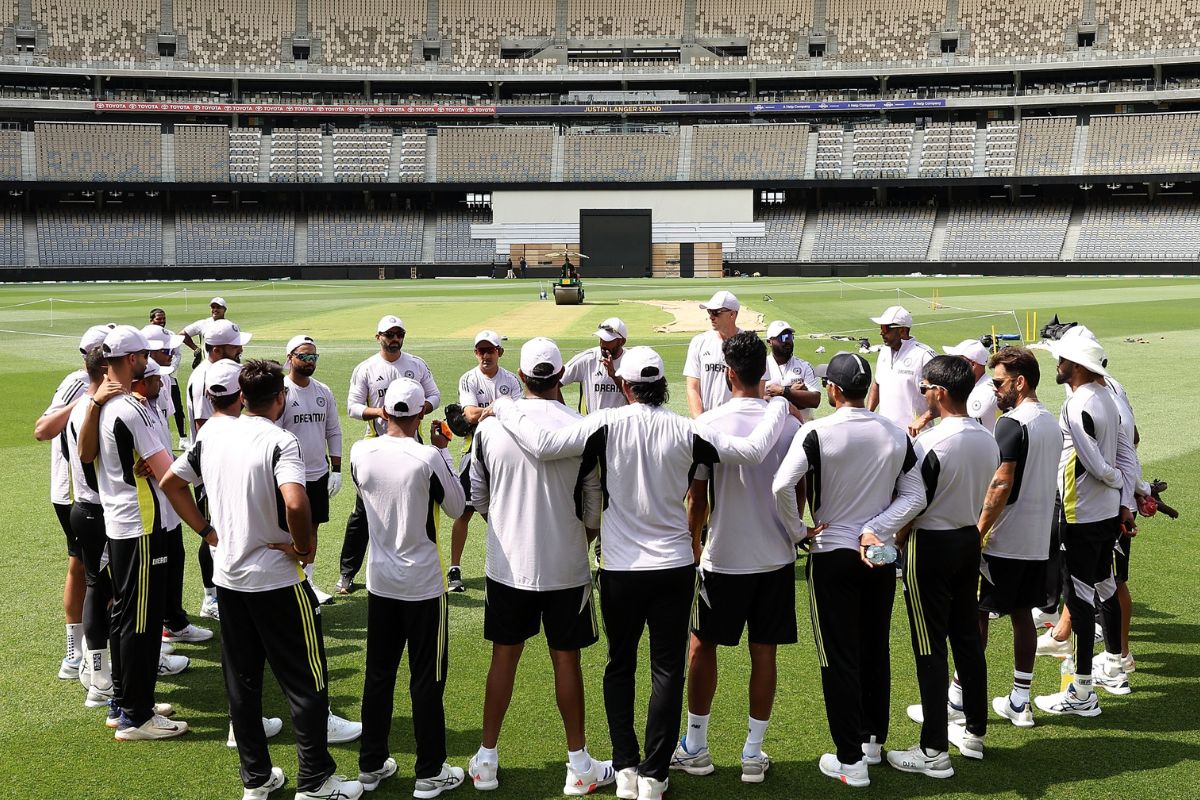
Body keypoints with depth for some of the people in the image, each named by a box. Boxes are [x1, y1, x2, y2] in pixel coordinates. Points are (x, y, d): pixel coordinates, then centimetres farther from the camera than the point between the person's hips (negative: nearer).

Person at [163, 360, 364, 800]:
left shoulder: (212, 433, 2)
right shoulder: (279, 442, -18)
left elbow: (171, 482, 11)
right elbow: (295, 503, -33)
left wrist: (206, 530, 12)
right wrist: (306, 547, -17)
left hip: (227, 577, 6)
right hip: (277, 580, -6)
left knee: (242, 681, 15)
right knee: (307, 682, 6)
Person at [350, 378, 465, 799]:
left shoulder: (361, 452, -9)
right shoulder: (428, 458, -21)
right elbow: (456, 507, -5)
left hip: (380, 582, 4)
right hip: (423, 585, -4)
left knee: (378, 674, 17)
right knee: (427, 680, 7)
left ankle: (371, 765, 28)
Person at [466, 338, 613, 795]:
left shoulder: (490, 426, -8)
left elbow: (478, 499, 4)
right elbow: (592, 509, -5)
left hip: (507, 564, 2)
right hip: (565, 568, -1)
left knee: (504, 656, 14)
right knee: (566, 660, 10)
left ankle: (486, 760, 23)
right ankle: (579, 766, 21)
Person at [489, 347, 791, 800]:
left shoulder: (608, 425, -12)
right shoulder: (686, 431, -9)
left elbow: (541, 444, -19)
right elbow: (752, 451, -4)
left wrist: (503, 407, -3)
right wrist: (779, 406, 13)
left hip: (620, 569, 0)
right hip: (675, 567, 0)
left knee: (620, 666, 16)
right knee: (667, 671, 8)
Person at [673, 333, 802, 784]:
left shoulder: (708, 424, -12)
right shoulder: (789, 425, -5)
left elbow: (696, 497, -8)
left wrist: (691, 545, 6)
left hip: (723, 559, -2)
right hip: (777, 558, 2)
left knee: (702, 646, 13)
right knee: (764, 652, 9)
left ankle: (695, 747, 22)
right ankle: (754, 754, 16)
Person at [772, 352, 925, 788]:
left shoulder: (816, 433, -16)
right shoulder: (896, 434, -1)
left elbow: (782, 486, -26)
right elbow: (915, 496, -2)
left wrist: (799, 530, -12)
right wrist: (875, 529, -8)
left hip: (831, 556, -4)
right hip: (880, 556, 5)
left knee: (839, 658, 3)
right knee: (875, 651, 19)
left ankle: (850, 760, 8)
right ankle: (873, 739, 32)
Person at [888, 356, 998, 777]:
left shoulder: (931, 443, -22)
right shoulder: (988, 440, 2)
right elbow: (984, 495, 11)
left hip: (930, 546, -7)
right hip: (970, 540, 8)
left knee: (930, 648, -1)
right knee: (968, 636, 17)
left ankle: (934, 751, 4)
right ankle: (974, 731, 28)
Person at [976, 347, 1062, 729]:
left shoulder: (1012, 423, -16)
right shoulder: (1052, 423, 12)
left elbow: (1001, 485, -22)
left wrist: (978, 533, -19)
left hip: (1003, 540, -8)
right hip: (1038, 540, 8)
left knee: (975, 615, 1)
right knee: (1022, 614, 13)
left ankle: (958, 700, 8)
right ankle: (1020, 703, 19)